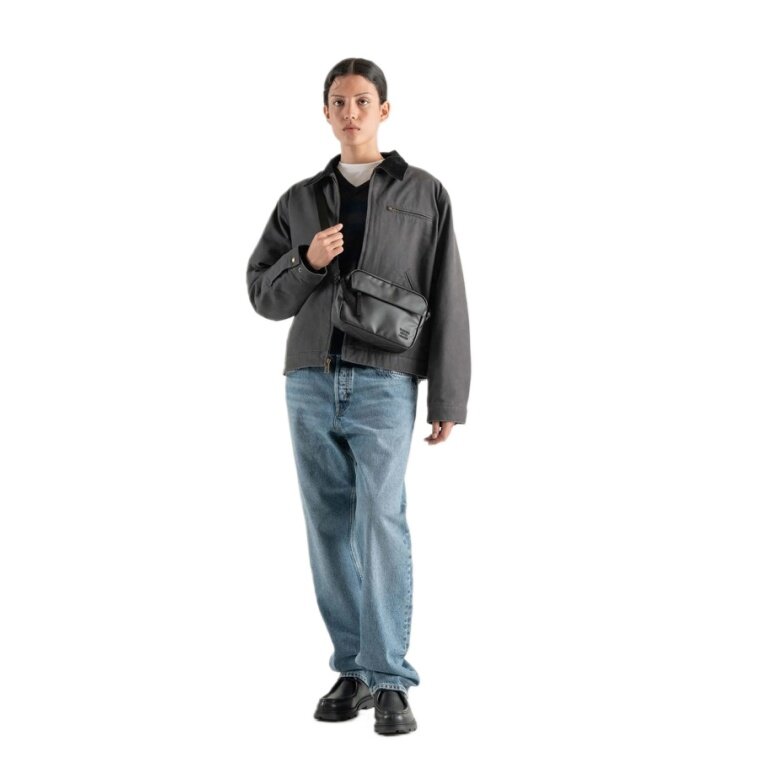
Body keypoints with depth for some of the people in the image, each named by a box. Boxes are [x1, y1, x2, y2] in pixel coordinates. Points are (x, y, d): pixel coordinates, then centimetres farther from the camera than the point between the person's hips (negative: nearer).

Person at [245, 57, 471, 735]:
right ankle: (354, 670, 14)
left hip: (385, 386, -3)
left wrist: (449, 401, -4)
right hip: (310, 382, 4)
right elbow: (265, 297, 11)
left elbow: (447, 303, 1)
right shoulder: (300, 200, 13)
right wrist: (306, 261, -11)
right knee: (331, 528, 4)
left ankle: (391, 683, -13)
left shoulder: (425, 194, 5)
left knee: (382, 521, -16)